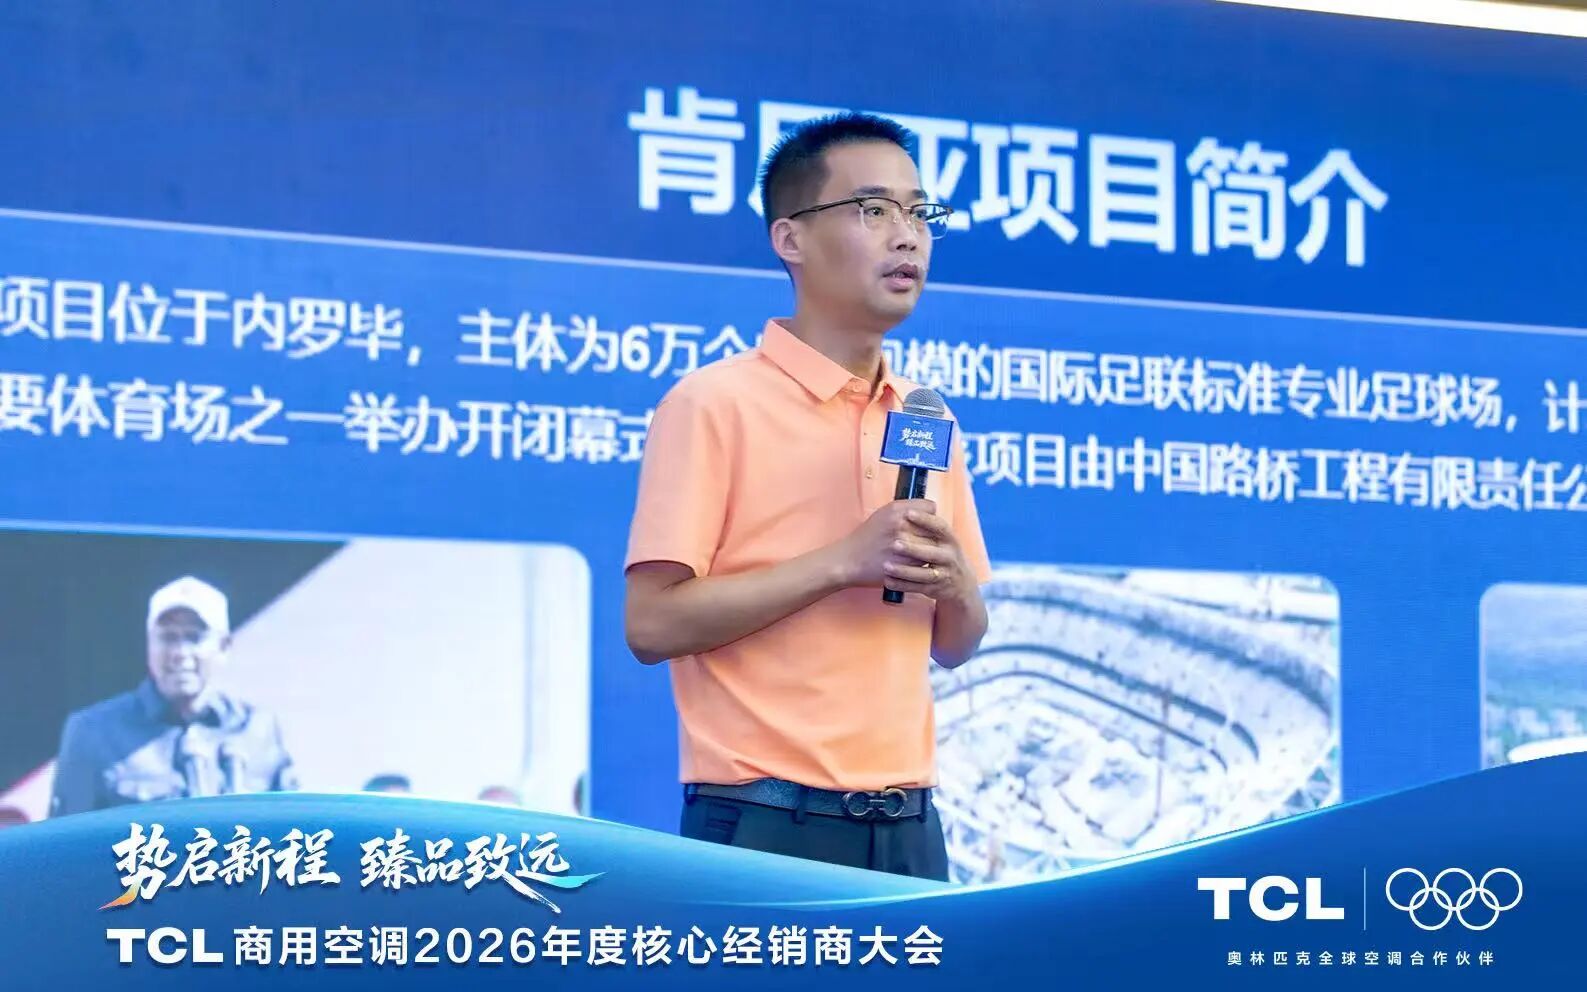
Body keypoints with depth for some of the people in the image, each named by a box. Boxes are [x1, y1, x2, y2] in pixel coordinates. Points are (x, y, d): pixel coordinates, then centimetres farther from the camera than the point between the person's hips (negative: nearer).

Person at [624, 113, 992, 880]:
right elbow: (653, 623, -12)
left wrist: (955, 586, -3)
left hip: (905, 826, 6)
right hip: (763, 826, -6)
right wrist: (841, 564, -16)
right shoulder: (715, 404, -6)